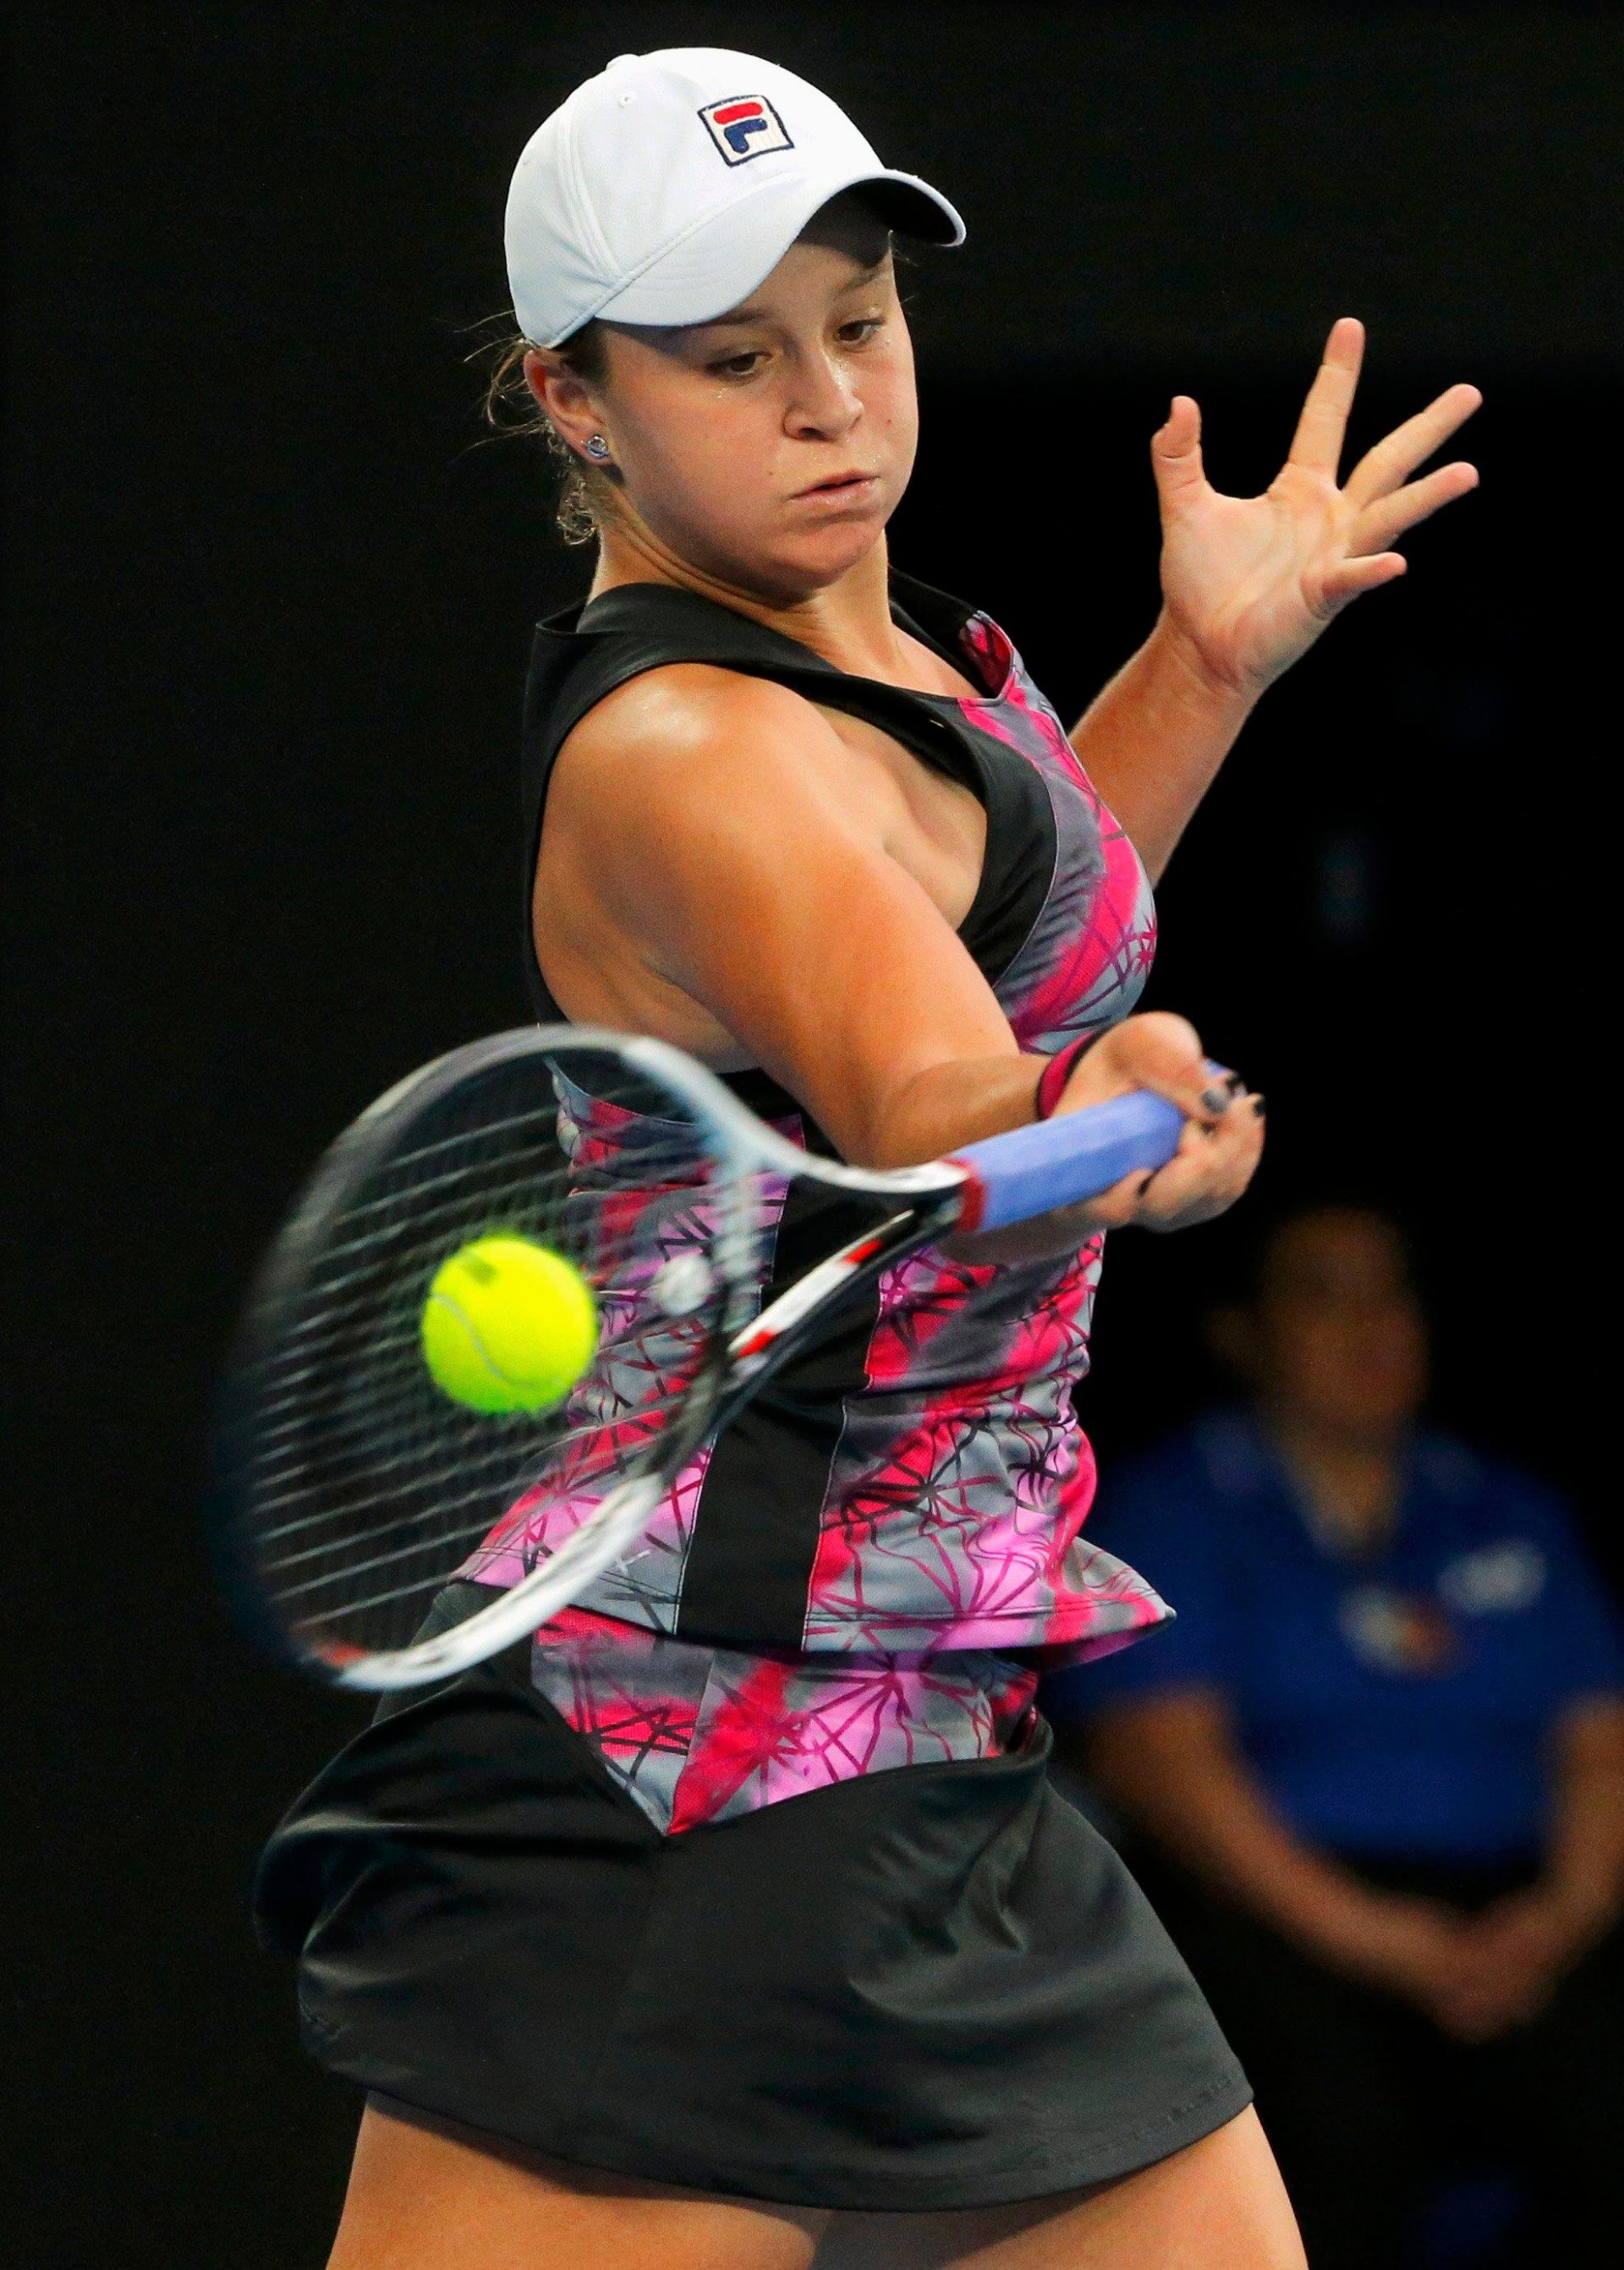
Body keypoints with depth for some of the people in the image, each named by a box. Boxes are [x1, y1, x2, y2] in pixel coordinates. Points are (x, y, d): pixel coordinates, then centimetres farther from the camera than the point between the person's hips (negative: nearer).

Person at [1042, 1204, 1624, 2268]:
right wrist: (1358, 1931, -14)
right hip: (1262, 1908, -3)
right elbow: (1158, 1751, -4)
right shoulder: (1171, 1509, 9)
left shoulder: (1510, 1512, 21)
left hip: (1512, 1915, 3)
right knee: (1339, 2125, -35)